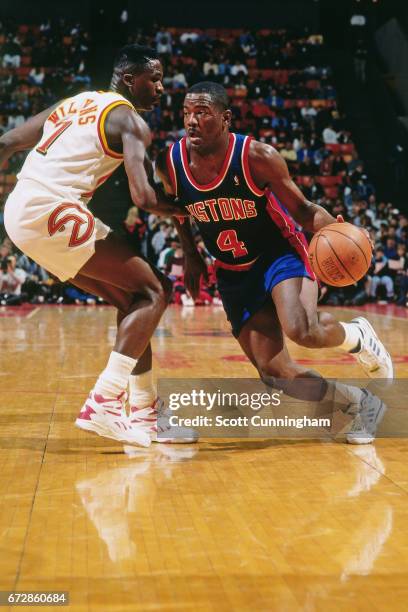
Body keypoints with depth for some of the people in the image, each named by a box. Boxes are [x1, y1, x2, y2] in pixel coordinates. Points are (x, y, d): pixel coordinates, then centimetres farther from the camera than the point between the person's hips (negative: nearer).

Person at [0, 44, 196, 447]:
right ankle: (102, 406, -16)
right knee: (153, 291, -5)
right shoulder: (129, 119, 0)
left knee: (130, 300, 14)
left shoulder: (75, 102, 25)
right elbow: (144, 198, -13)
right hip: (50, 210, -9)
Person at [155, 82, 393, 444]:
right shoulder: (171, 163, -12)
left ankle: (358, 337, 3)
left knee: (302, 331, -34)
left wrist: (332, 229, -32)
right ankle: (362, 406, 16)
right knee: (273, 372, -6)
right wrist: (191, 255, 9)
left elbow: (301, 209, -12)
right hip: (234, 274, 4)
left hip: (280, 254, -4)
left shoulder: (257, 157, -22)